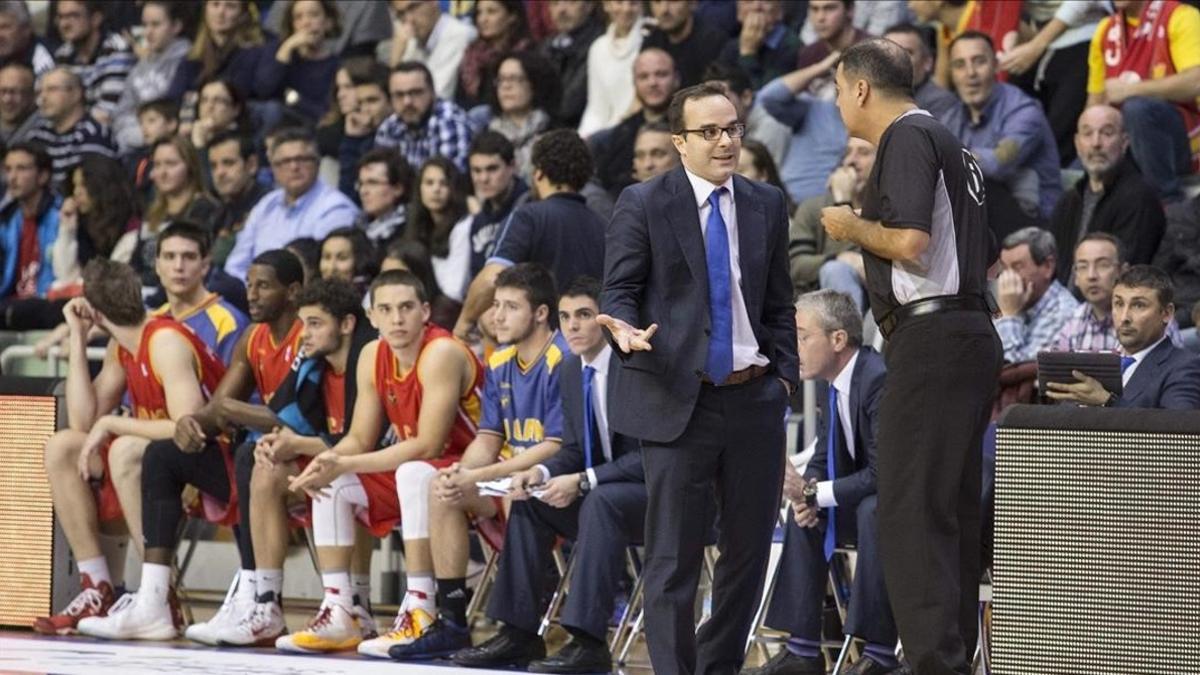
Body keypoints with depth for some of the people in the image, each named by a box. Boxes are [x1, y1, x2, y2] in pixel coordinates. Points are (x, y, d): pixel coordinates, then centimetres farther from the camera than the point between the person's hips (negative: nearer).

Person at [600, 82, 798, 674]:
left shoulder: (767, 205, 12)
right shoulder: (642, 204, -1)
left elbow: (778, 303, 16)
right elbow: (618, 289, -2)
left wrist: (784, 375, 6)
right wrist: (624, 328, -23)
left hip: (754, 399, 5)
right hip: (678, 401, -4)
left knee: (749, 547, 10)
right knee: (673, 557, -5)